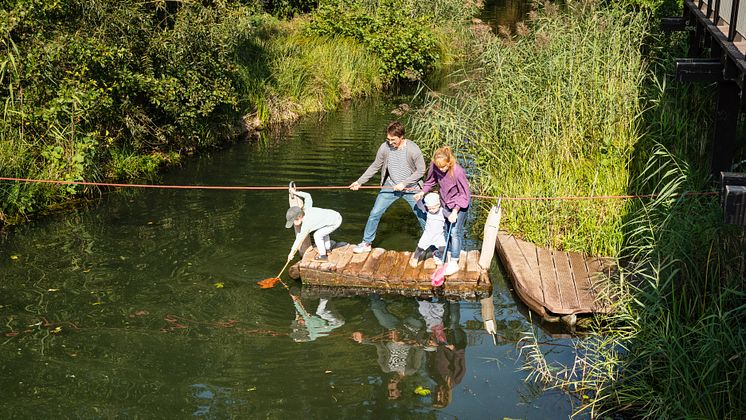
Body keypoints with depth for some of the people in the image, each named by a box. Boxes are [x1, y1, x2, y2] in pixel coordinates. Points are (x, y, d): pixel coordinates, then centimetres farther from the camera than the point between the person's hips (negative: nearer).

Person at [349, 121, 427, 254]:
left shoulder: (413, 150, -20)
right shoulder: (385, 147, -11)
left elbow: (421, 170, -11)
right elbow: (375, 166, 2)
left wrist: (404, 183, -18)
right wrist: (359, 182, 0)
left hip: (411, 188, -2)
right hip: (391, 186, 2)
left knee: (422, 217, 4)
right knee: (375, 213, -2)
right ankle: (366, 243, 14)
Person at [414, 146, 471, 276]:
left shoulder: (458, 172, -34)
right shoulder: (434, 166, -18)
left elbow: (465, 195, -22)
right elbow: (431, 181, 5)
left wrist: (455, 211, -23)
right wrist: (422, 192, -6)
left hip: (460, 203, -6)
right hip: (446, 202, 6)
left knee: (455, 232, -8)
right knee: (447, 230, 15)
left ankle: (454, 263, 1)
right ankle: (449, 258, 30)